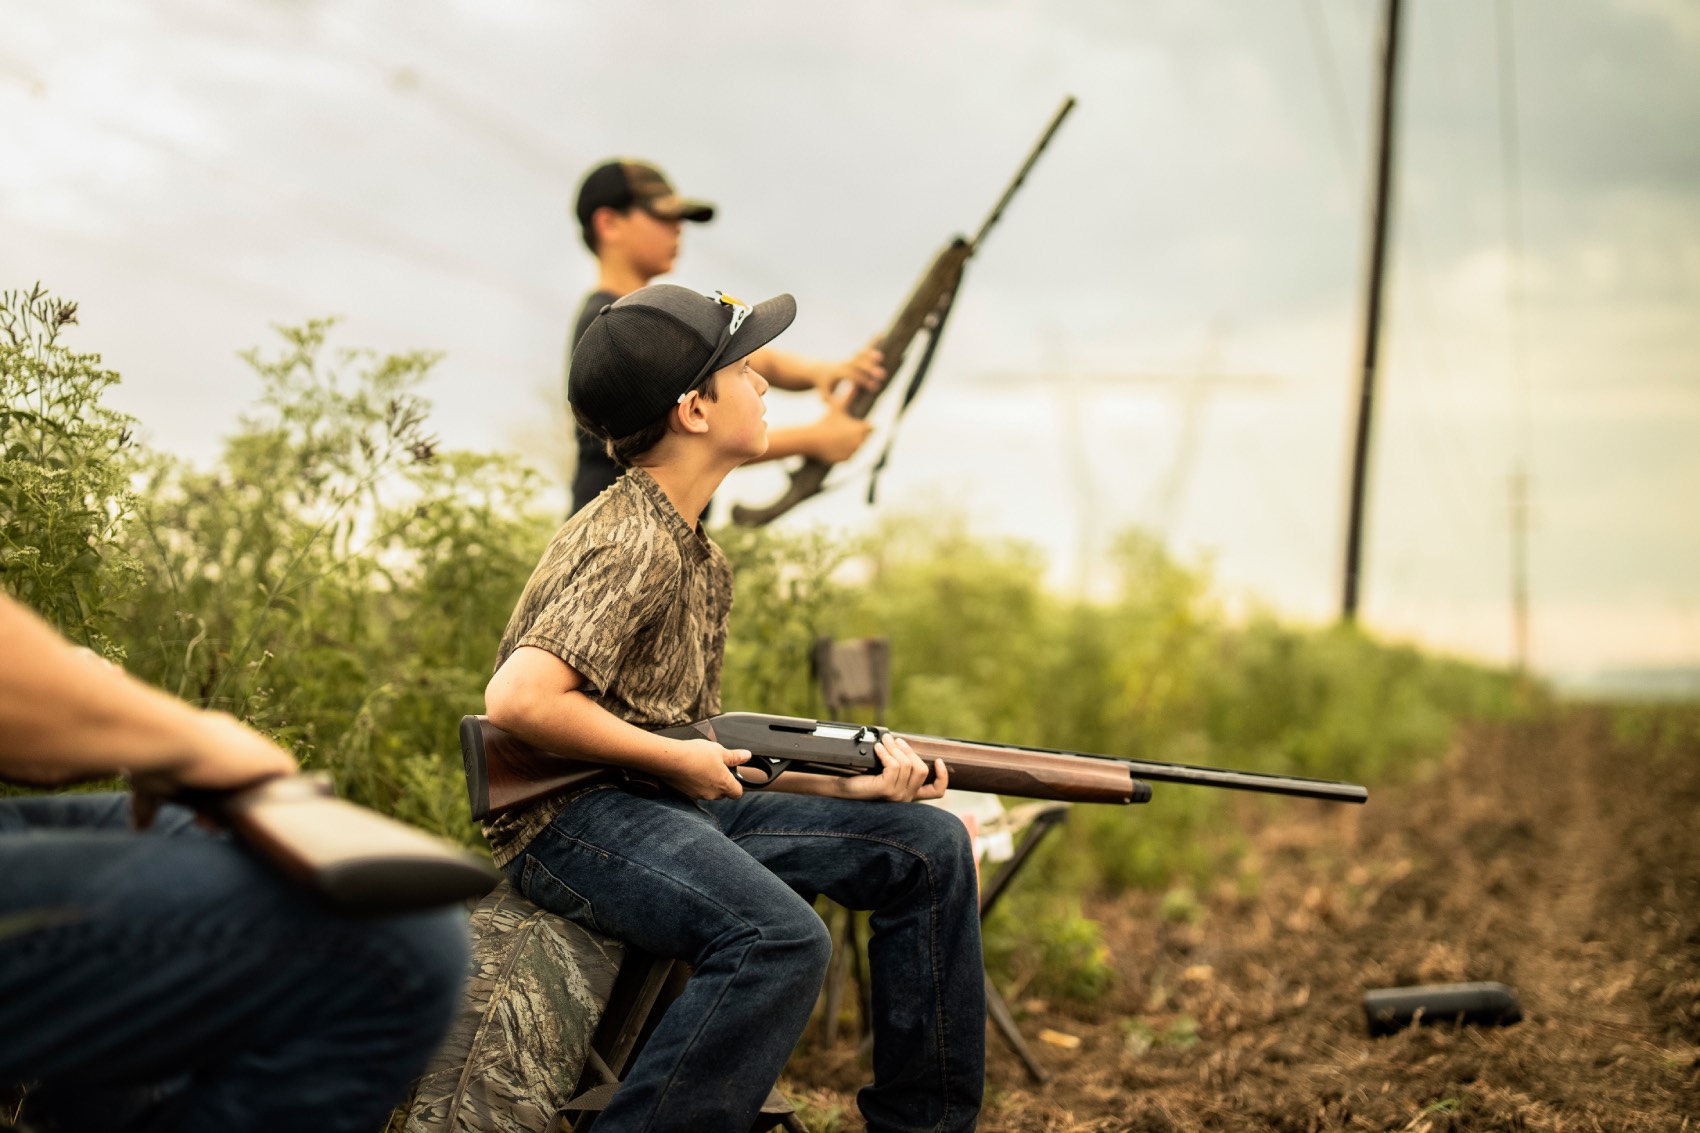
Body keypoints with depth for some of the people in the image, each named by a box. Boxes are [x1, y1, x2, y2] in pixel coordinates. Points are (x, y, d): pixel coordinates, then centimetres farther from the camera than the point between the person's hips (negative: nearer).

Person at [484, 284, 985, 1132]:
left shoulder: (698, 554, 14)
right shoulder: (632, 546, -16)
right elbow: (516, 700, -28)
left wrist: (849, 782, 5)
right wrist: (678, 759, -17)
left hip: (672, 806, 10)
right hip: (571, 816, -10)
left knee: (929, 848, 4)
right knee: (781, 940, -35)